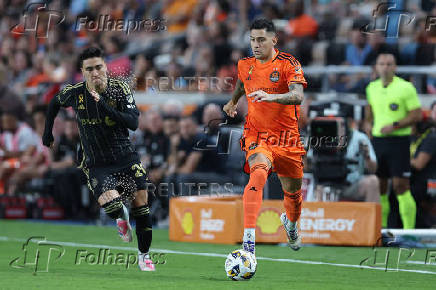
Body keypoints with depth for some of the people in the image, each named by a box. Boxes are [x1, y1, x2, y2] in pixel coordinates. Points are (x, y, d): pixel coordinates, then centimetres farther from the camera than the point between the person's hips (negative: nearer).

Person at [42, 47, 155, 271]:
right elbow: (55, 103, 15)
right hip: (96, 164, -2)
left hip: (125, 156, 2)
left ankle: (143, 255, 22)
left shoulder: (120, 89, -9)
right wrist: (48, 133, 20)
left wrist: (105, 107, -30)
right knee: (111, 203, -26)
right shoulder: (75, 93, -8)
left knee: (141, 204, -1)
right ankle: (121, 217, 13)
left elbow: (133, 123, -20)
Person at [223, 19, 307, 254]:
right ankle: (248, 238, -37)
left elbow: (298, 96, -27)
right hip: (257, 135, 0)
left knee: (292, 192, 14)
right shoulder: (245, 65, 4)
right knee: (258, 174, -30)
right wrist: (233, 102, 36)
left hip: (287, 137, 0)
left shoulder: (288, 64, -11)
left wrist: (270, 96, -42)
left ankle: (291, 222, 51)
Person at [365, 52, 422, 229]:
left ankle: (409, 230, -9)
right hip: (377, 140, 5)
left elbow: (416, 115, -9)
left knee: (401, 186, -11)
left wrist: (394, 126, -17)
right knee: (379, 186, 7)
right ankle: (380, 227, 14)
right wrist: (368, 123, 13)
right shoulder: (372, 88, 10)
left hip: (398, 140, -5)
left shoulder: (405, 87, -7)